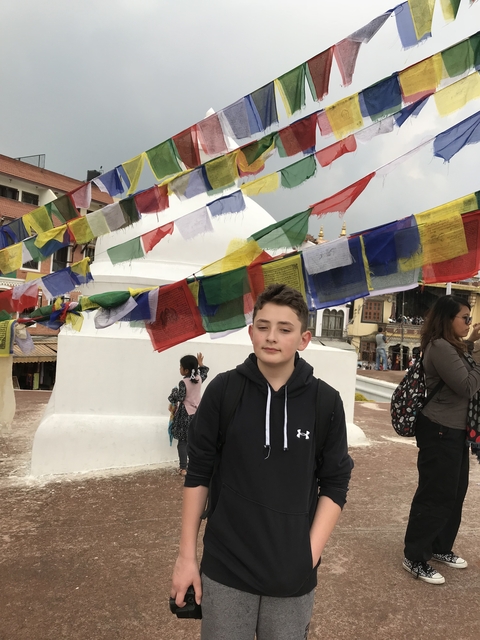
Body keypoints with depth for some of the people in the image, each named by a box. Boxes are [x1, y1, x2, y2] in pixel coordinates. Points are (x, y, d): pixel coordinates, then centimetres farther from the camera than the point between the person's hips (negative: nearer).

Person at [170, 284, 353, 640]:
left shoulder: (326, 403, -8)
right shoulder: (223, 391, -9)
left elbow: (335, 485, -1)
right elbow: (198, 474, -2)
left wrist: (309, 556, -7)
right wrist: (187, 556, -1)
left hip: (292, 576, 1)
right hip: (225, 569, 0)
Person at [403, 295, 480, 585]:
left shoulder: (452, 346, 13)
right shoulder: (440, 347, -20)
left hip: (455, 430, 11)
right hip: (440, 432, -11)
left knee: (455, 493, 19)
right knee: (436, 496, -1)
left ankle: (440, 548, 36)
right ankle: (415, 558, 14)